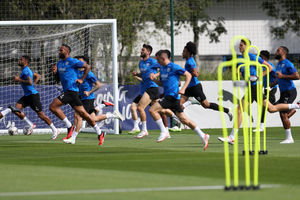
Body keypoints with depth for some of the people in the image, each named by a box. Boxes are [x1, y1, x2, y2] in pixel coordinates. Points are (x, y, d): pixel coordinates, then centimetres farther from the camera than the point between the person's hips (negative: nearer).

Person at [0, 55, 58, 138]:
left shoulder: (26, 71, -16)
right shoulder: (26, 70, 15)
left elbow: (30, 82, -28)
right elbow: (37, 76, 28)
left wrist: (19, 80, -21)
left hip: (33, 95, -10)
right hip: (27, 95, 10)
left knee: (40, 114, -5)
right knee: (16, 109, -4)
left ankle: (54, 130, 6)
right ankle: (30, 125, 4)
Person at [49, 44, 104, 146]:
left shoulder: (72, 61, -6)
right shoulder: (59, 63, 19)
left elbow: (88, 67, -4)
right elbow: (58, 78, 25)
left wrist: (82, 79, -7)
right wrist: (55, 72, 5)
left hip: (71, 90, -8)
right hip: (67, 91, 8)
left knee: (53, 107, -14)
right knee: (82, 113, 7)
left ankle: (69, 126, -6)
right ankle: (99, 133, 11)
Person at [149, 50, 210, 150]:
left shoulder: (174, 67, -10)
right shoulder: (162, 68, 16)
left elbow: (188, 75, -8)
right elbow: (162, 83, 26)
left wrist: (183, 89, -17)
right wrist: (154, 78, 6)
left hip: (173, 96, -9)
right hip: (167, 96, 9)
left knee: (152, 110, -14)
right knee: (184, 119, 8)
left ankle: (163, 131, -5)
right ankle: (203, 136, 11)